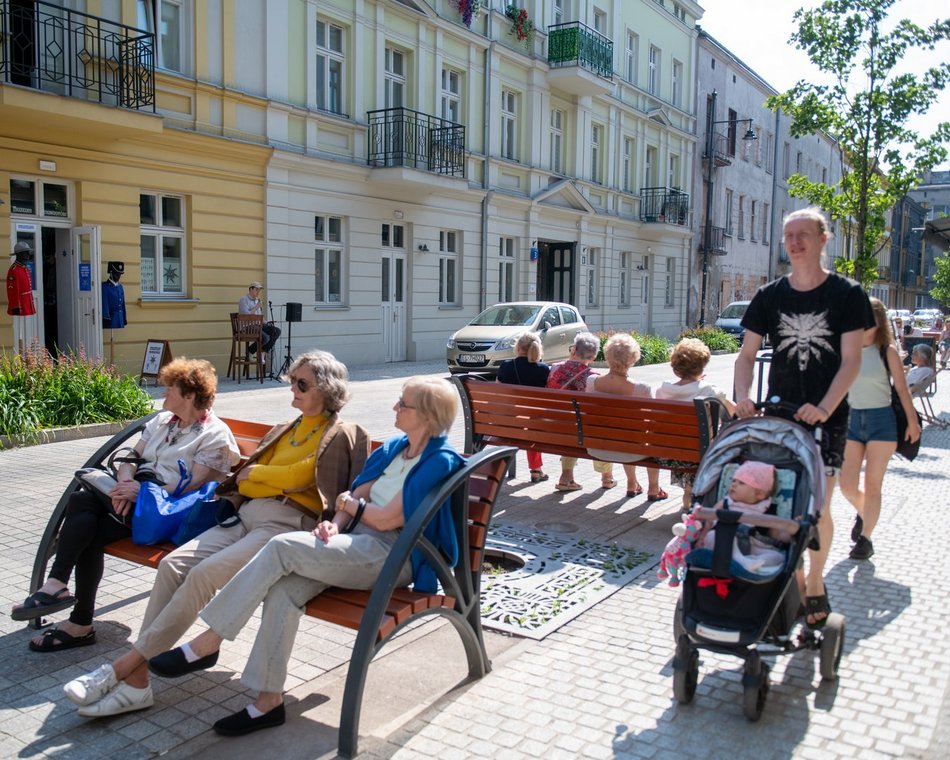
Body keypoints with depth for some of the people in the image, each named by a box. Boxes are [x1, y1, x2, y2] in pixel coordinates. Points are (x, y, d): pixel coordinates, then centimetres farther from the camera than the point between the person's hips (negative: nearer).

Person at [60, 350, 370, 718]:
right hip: (247, 515, 8)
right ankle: (136, 679, -17)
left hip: (287, 523, -7)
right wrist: (244, 478, 2)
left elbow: (299, 477, -9)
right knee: (173, 564, -15)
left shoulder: (340, 435, 4)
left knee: (204, 574, -25)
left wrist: (254, 472, 1)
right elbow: (243, 481, 23)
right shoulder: (284, 430, 27)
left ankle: (126, 665, -17)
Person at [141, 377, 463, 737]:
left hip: (392, 556, -7)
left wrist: (351, 504, 4)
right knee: (283, 587, -19)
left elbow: (388, 519, -13)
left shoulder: (439, 461, -10)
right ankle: (268, 700, -11)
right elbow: (356, 494, 15)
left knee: (282, 546, -22)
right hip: (357, 543, 7)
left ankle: (207, 643, -11)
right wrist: (334, 524, -5)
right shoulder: (394, 447, 16)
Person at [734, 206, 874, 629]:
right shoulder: (770, 296, 6)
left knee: (817, 507, -3)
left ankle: (815, 584, 17)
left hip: (826, 418, -2)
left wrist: (824, 408, -19)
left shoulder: (847, 294, -2)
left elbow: (850, 360, -7)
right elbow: (747, 353, 6)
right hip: (778, 415, 3)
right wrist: (742, 395, -11)